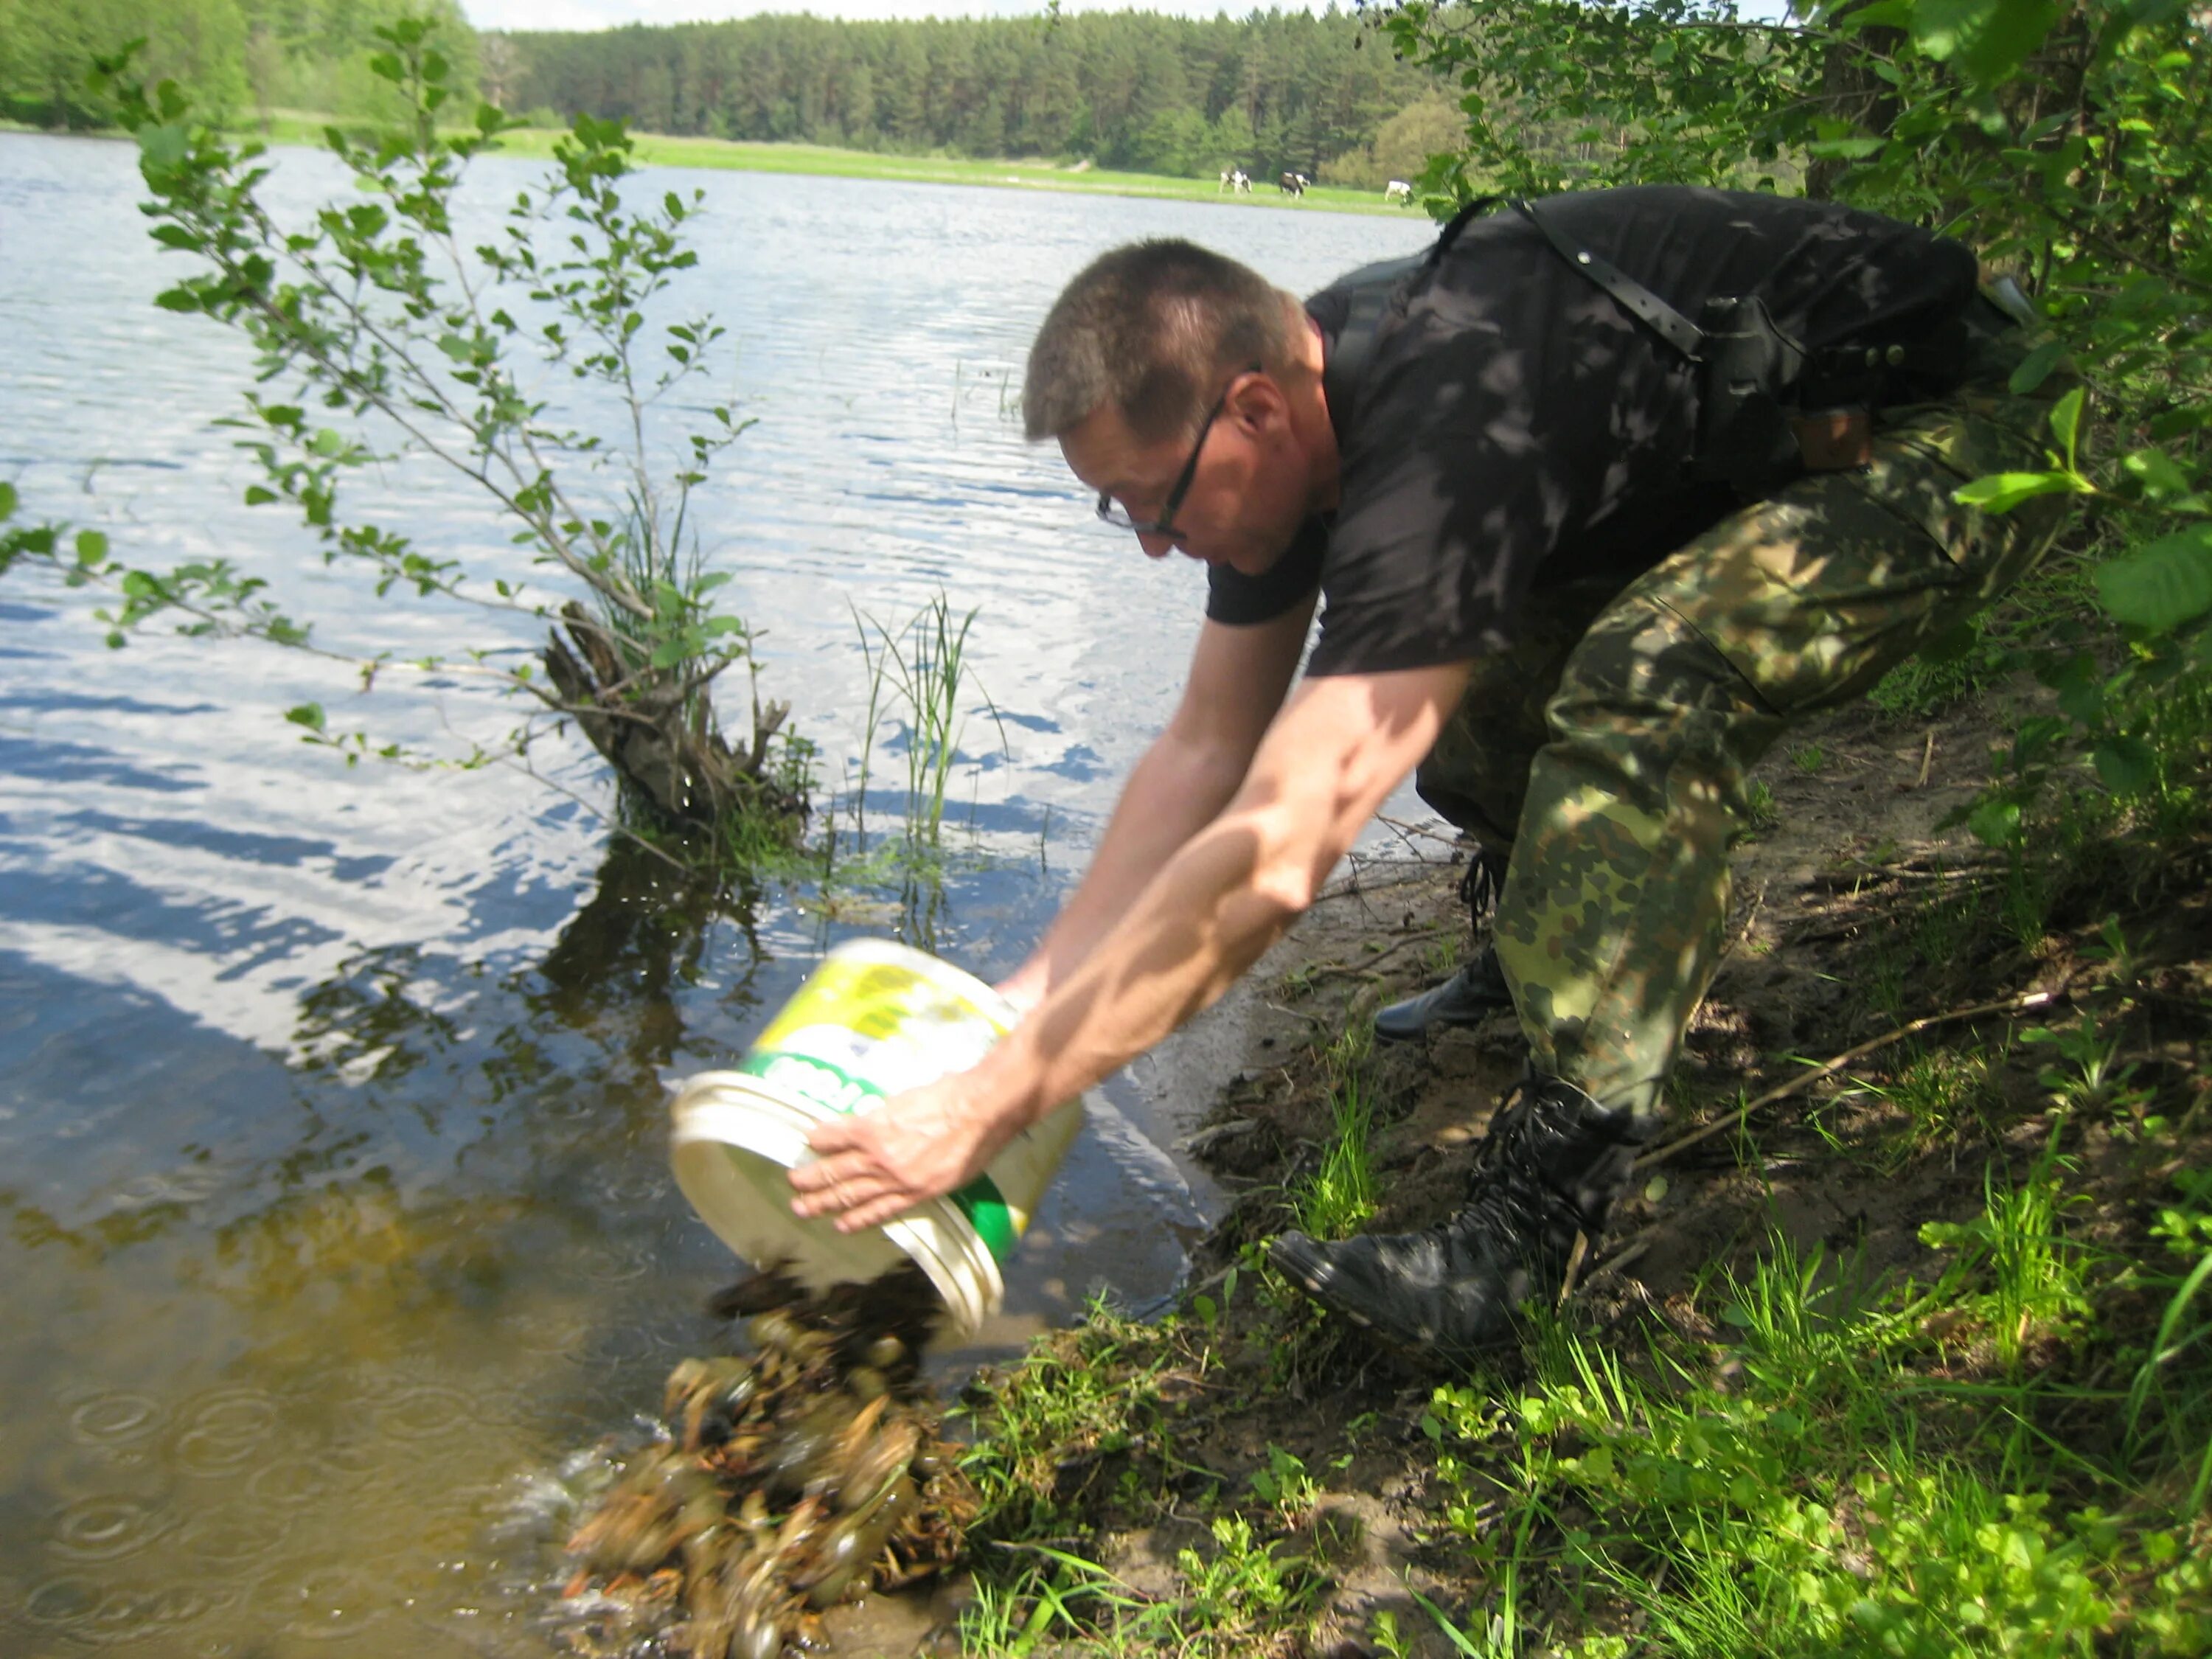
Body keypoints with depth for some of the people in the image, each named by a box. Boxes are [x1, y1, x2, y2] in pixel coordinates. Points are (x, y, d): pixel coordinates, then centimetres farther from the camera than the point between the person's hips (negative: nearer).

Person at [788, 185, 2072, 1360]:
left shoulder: (1434, 442, -36)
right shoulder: (1291, 388, -7)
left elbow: (1272, 863, -40)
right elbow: (1205, 750, -3)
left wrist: (989, 1109, -34)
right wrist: (1019, 1008, -6)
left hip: (1957, 436, -9)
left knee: (1643, 688, -33)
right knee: (1459, 659, 9)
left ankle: (1537, 1231, -25)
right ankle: (1541, 961, 29)